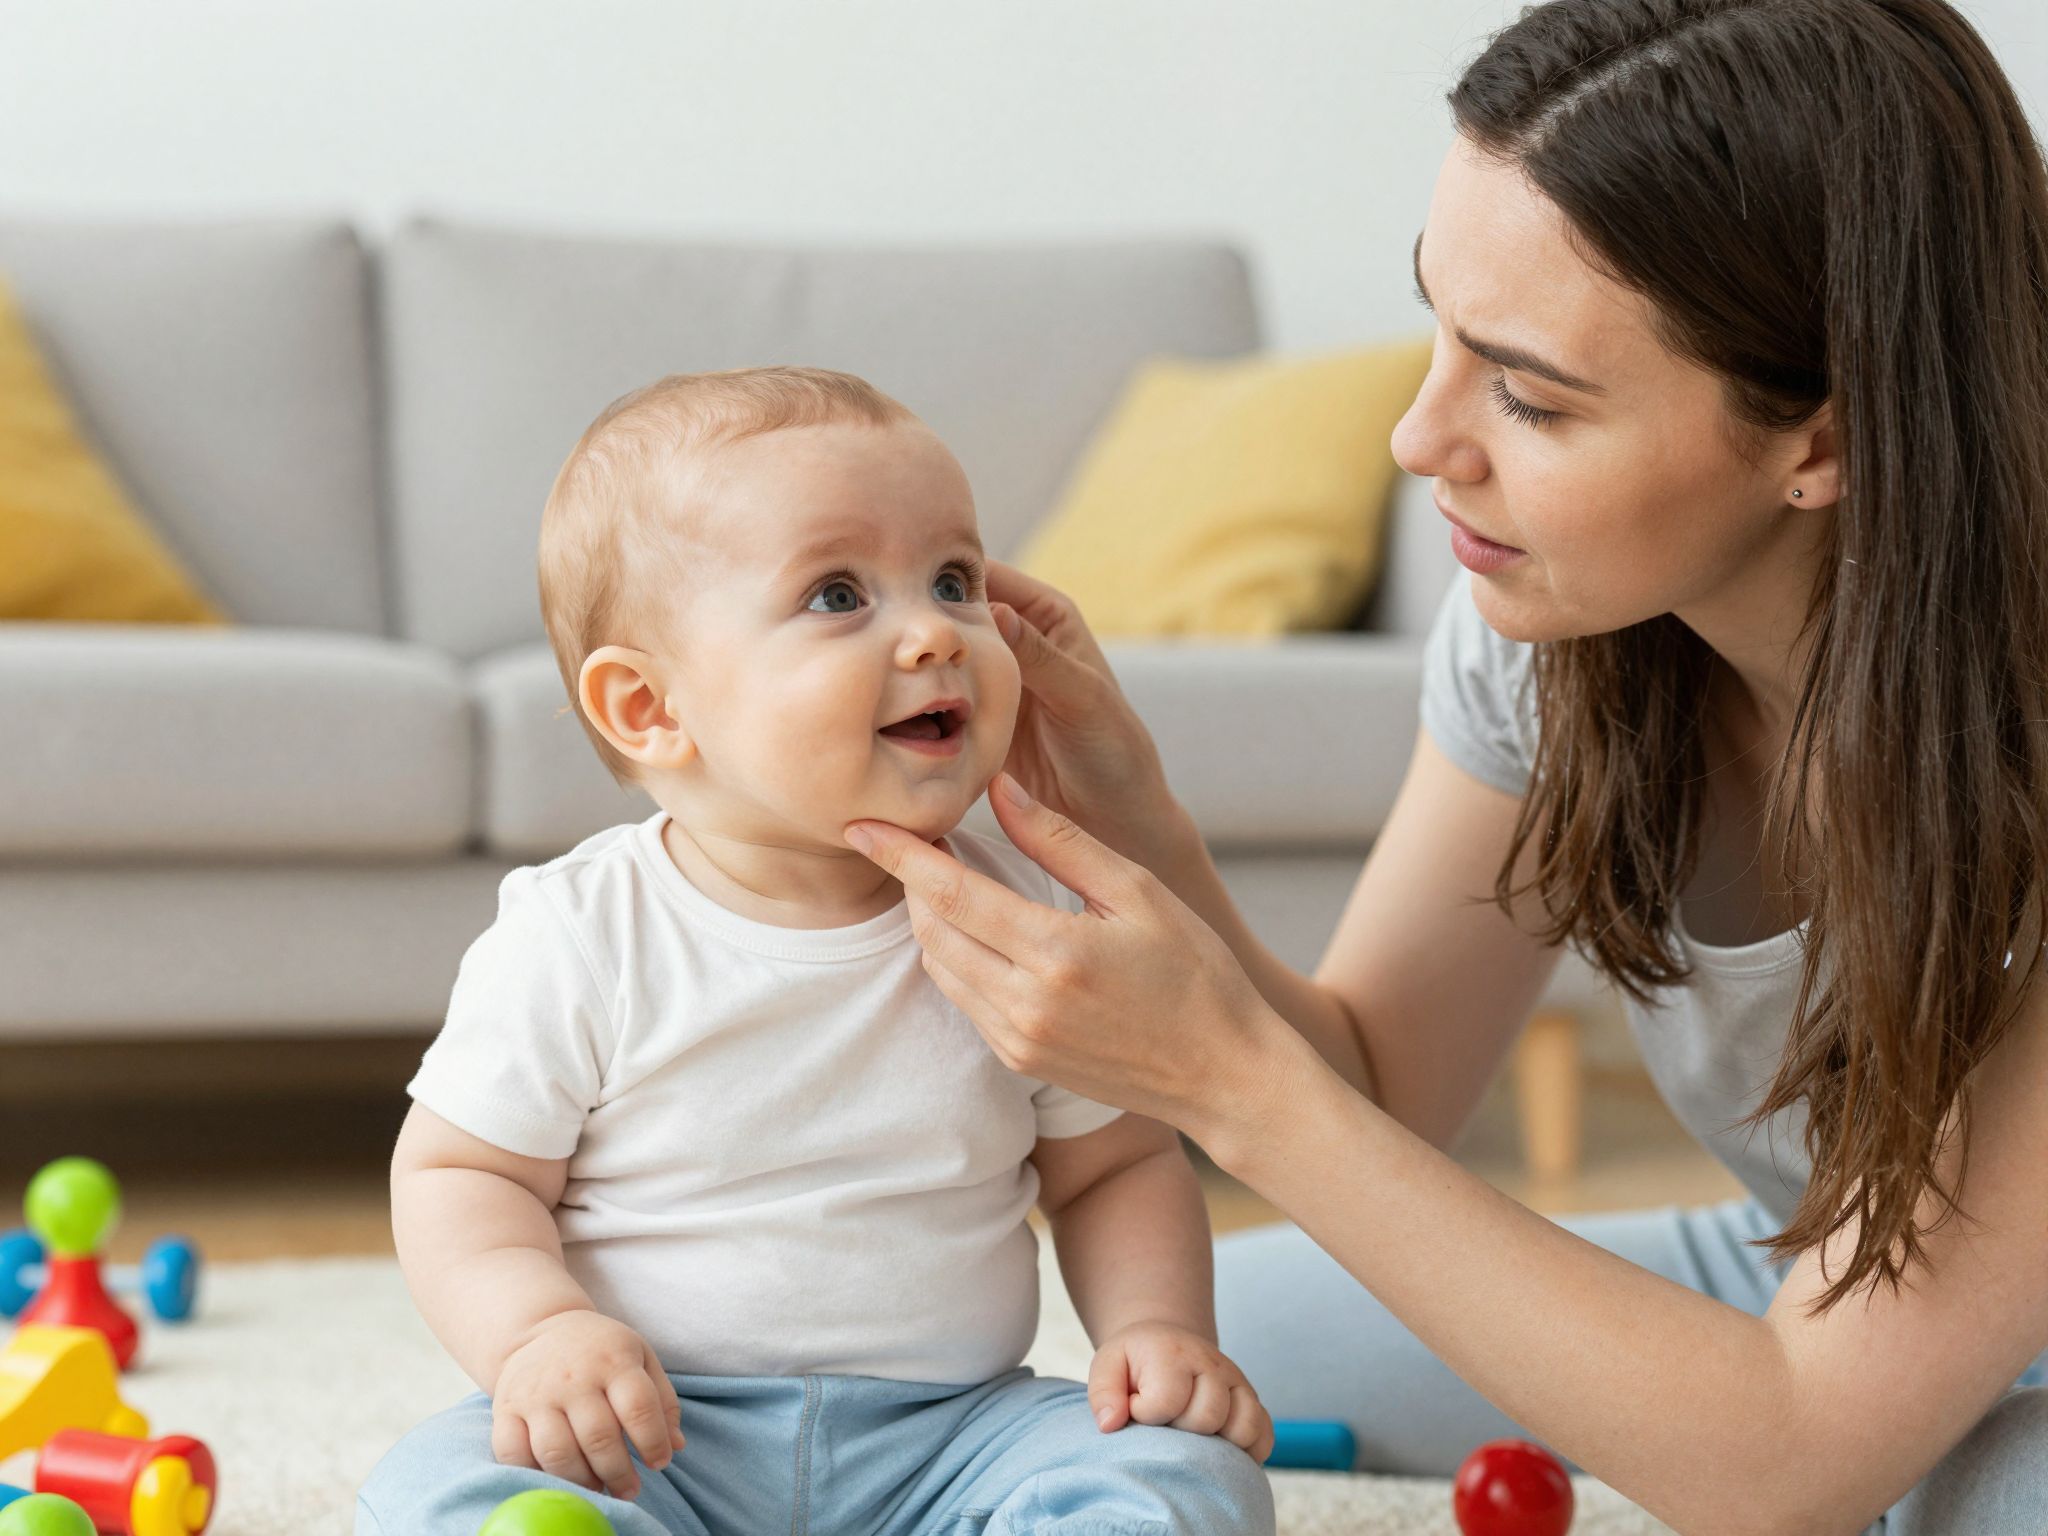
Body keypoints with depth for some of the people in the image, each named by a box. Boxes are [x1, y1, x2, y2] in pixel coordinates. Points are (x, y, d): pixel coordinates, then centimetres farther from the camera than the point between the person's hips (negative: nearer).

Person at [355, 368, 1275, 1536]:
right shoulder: (574, 942, -6)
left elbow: (1118, 1167, 13)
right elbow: (457, 1174, 0)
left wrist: (1158, 1327, -6)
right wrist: (539, 1328, -20)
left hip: (944, 1432, 2)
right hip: (649, 1434, -2)